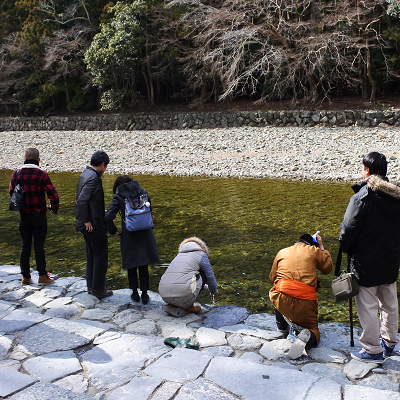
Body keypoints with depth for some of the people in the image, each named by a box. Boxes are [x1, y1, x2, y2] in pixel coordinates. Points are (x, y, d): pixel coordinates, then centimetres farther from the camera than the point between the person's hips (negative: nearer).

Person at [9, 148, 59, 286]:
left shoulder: (17, 174, -3)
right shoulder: (42, 175, -12)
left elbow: (11, 192, 9)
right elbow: (53, 195, -17)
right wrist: (54, 208, 2)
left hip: (23, 216, 3)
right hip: (39, 215, -3)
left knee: (25, 246, 12)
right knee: (39, 246, 5)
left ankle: (25, 277, 19)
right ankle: (42, 276, 10)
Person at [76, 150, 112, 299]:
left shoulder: (85, 174, 10)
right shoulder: (93, 178, -20)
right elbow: (82, 200, -27)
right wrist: (86, 221, -19)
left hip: (88, 225, 10)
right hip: (94, 225, -10)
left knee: (92, 255, 19)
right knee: (101, 257, 2)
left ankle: (91, 286, 28)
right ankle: (98, 289, 11)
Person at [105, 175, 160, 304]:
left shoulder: (118, 197, -6)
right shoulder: (143, 193, 3)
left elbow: (108, 217, -14)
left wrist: (113, 230, 1)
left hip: (129, 234, -2)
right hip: (145, 233, 2)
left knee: (131, 265, 16)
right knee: (144, 266, 13)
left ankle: (135, 293, 25)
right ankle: (144, 294, 18)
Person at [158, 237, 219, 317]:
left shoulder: (179, 255, 30)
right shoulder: (201, 255, 11)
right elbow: (210, 277, 11)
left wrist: (205, 287, 59)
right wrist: (214, 291, 35)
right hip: (183, 296, -6)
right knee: (203, 274, 19)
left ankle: (172, 306, 10)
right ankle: (189, 307, 13)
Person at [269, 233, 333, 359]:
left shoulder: (282, 252, 19)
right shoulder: (314, 251, 11)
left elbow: (272, 277, 25)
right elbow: (328, 267, 26)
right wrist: (321, 247, 33)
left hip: (282, 300, 2)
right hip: (305, 301, -2)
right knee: (313, 329, 19)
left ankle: (282, 325, 40)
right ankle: (306, 337, -15)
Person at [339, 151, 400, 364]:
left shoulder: (362, 197, -20)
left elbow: (349, 229, -18)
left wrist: (346, 247, 0)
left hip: (367, 262, -7)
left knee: (367, 306, 5)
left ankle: (372, 350, 14)